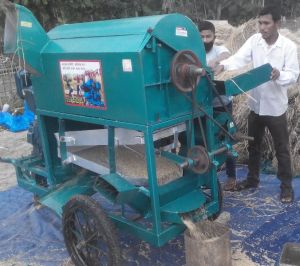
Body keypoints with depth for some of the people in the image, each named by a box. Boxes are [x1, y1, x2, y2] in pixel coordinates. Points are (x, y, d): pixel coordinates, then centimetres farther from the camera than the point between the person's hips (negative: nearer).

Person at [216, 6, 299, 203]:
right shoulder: (254, 40, -2)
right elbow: (240, 58, -13)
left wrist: (279, 75, -33)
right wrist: (224, 65, -33)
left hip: (276, 106, -4)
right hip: (256, 104, 4)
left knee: (281, 149, 7)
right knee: (253, 145, 17)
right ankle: (252, 179, 35)